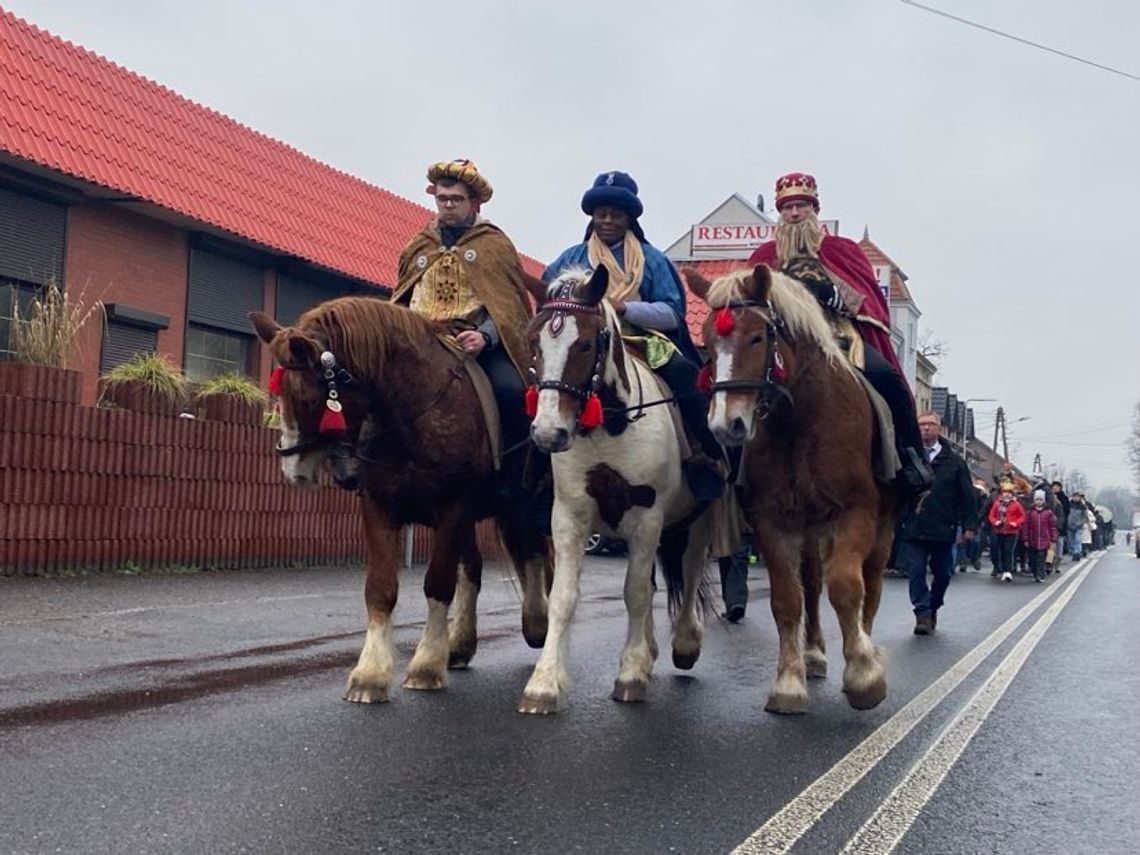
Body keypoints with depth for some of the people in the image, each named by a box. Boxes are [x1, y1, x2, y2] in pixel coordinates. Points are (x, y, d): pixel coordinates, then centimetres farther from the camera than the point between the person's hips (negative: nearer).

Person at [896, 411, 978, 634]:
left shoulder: (954, 462, 5)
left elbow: (967, 496, 5)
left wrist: (969, 525, -1)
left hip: (942, 529, 1)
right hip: (913, 527, -1)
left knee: (943, 574, 11)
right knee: (916, 572, -6)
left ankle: (932, 609, 30)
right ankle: (923, 614, -1)